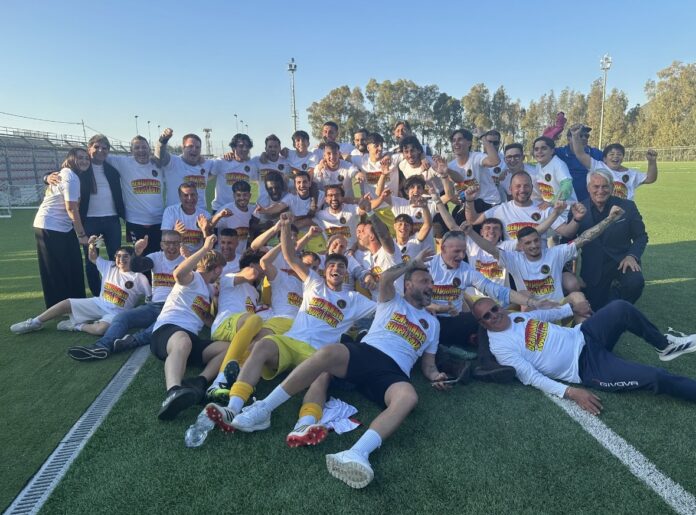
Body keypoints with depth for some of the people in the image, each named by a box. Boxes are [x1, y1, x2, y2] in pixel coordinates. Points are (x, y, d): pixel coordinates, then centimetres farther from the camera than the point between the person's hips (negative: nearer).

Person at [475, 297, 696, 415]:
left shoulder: (516, 316, 7)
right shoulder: (500, 346, -15)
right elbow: (532, 377, -20)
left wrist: (572, 307, 28)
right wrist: (571, 392, -28)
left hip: (581, 337, 8)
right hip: (584, 368, -7)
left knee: (620, 308, -12)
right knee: (655, 377, -20)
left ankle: (666, 345, 13)